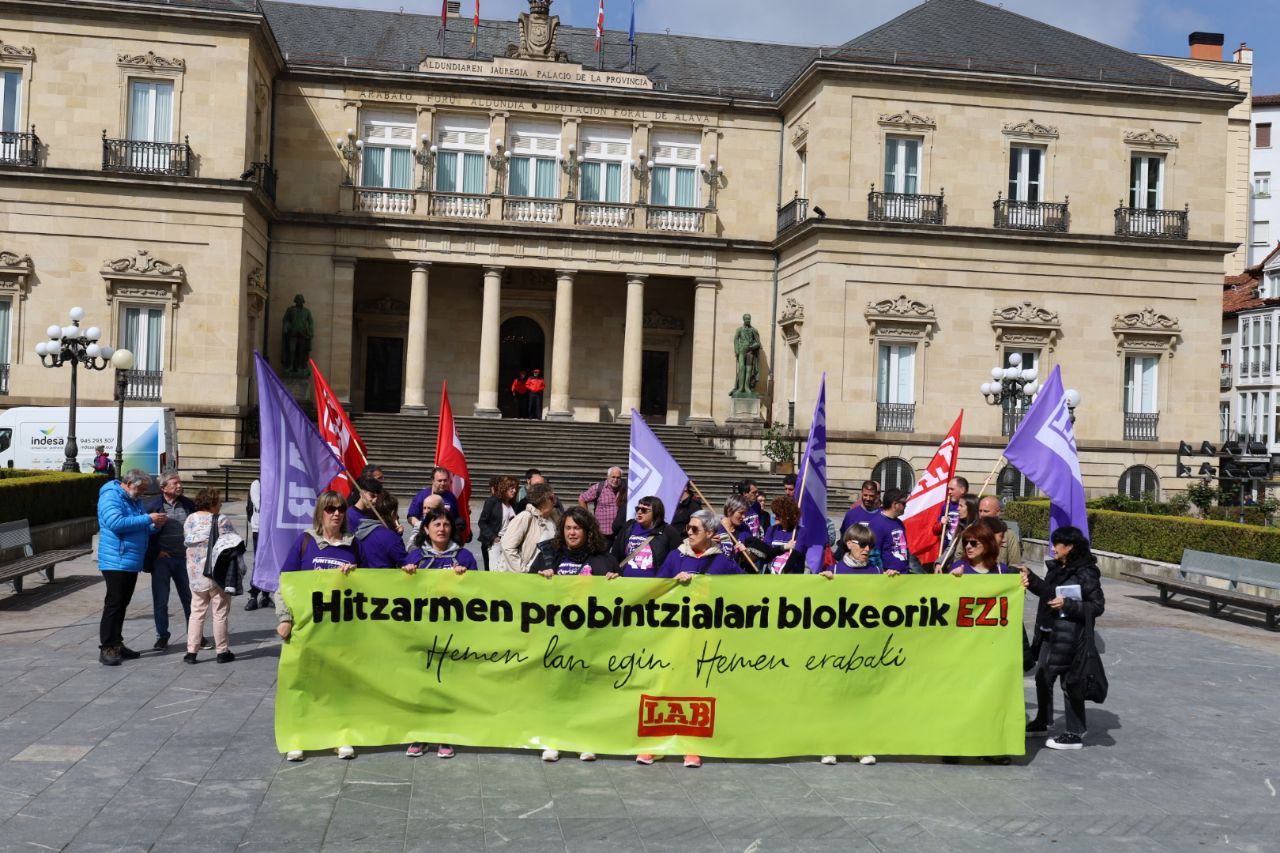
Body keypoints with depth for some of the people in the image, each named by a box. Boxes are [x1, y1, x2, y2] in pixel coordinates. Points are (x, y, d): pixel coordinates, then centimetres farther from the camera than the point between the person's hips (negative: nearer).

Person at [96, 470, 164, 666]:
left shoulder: (134, 501, 17)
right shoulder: (111, 497, -10)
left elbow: (139, 529, 24)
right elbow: (116, 523, -26)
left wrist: (154, 526, 2)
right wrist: (148, 519, -23)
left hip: (132, 562, 9)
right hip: (115, 561, -9)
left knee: (122, 604, 14)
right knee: (113, 604, -9)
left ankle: (116, 644, 21)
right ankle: (106, 649, -6)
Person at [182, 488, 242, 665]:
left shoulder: (190, 519, 2)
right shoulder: (221, 520, -13)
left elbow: (186, 541, 10)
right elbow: (236, 543, -12)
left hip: (196, 575, 4)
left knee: (197, 612, 12)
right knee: (220, 613, 5)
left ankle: (191, 651, 9)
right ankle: (223, 652, 11)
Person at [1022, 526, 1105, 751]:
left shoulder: (1086, 573, -15)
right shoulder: (1056, 568, 8)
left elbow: (1098, 606, -15)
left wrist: (1067, 605, -22)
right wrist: (1031, 580, 4)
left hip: (1070, 637, -8)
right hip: (1049, 633, 8)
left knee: (1070, 683, 0)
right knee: (1042, 677, 18)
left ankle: (1075, 734, 12)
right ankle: (1042, 722, 36)